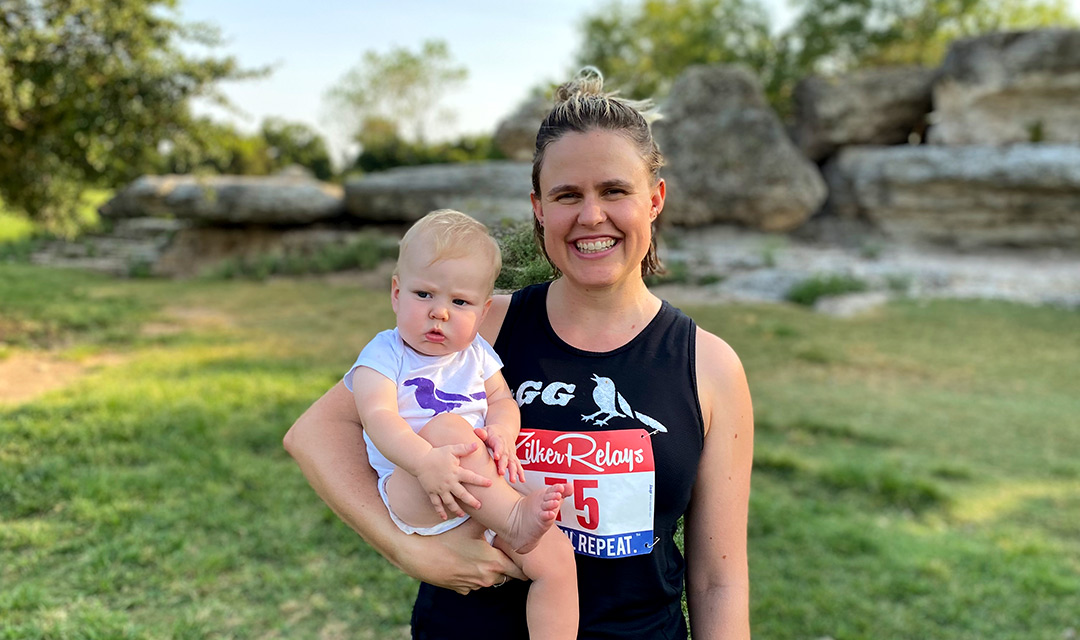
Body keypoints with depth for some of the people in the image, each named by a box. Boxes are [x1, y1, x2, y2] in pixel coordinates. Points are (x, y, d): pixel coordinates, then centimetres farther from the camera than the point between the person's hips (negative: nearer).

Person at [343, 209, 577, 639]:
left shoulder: (476, 354, 14)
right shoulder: (384, 354, -3)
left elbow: (502, 400, 9)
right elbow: (378, 417, -19)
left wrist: (502, 432, -17)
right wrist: (425, 461, -38)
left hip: (489, 495, 5)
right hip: (414, 499, -4)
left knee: (557, 559, -14)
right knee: (449, 427, -33)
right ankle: (515, 519, -32)